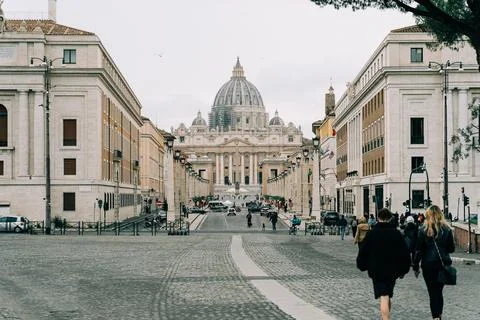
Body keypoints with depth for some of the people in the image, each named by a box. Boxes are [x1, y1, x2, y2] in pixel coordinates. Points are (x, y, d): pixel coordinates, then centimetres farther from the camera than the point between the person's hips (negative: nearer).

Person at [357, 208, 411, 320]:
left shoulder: (371, 233, -8)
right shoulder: (396, 233, -3)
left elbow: (363, 252, -2)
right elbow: (404, 253, 0)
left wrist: (362, 265, 14)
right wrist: (403, 270, 11)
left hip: (376, 271, -3)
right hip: (392, 271, 3)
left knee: (383, 298, -7)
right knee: (388, 297, 19)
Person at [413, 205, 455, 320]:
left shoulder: (424, 231, -7)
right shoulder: (447, 229, -1)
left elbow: (419, 251, -5)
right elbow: (452, 249, 6)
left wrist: (415, 266, 3)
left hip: (429, 264, -3)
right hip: (444, 264, 3)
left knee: (433, 292, 2)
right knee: (439, 291, 17)